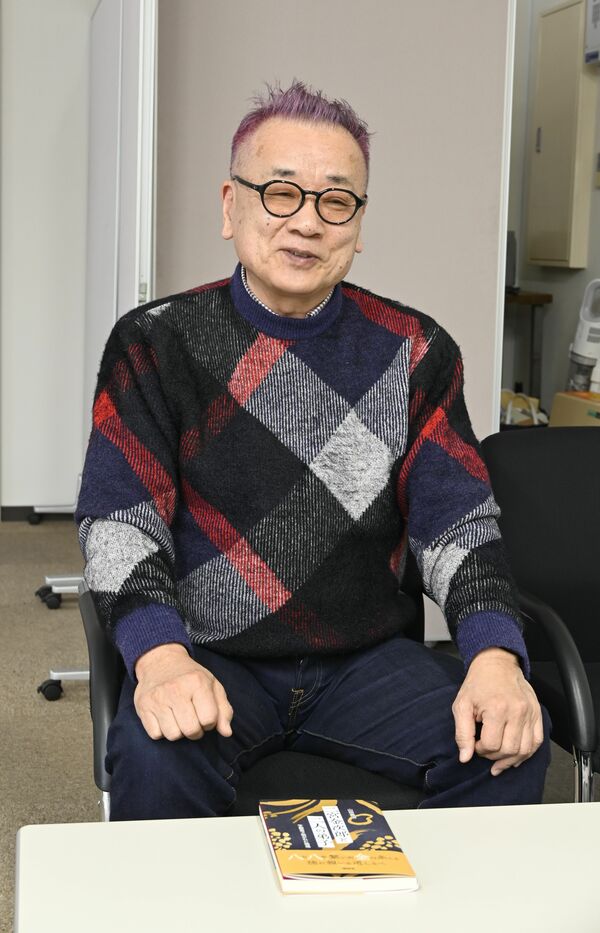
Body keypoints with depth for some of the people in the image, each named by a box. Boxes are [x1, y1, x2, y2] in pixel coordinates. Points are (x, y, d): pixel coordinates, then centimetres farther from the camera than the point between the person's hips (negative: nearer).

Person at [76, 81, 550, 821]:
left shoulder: (415, 353, 5)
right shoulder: (156, 343, -1)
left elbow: (456, 522, 0)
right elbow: (119, 519, -8)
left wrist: (495, 656, -19)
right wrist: (161, 656, -27)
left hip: (367, 660, 3)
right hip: (211, 659, -2)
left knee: (511, 744, -21)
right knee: (157, 756, -33)